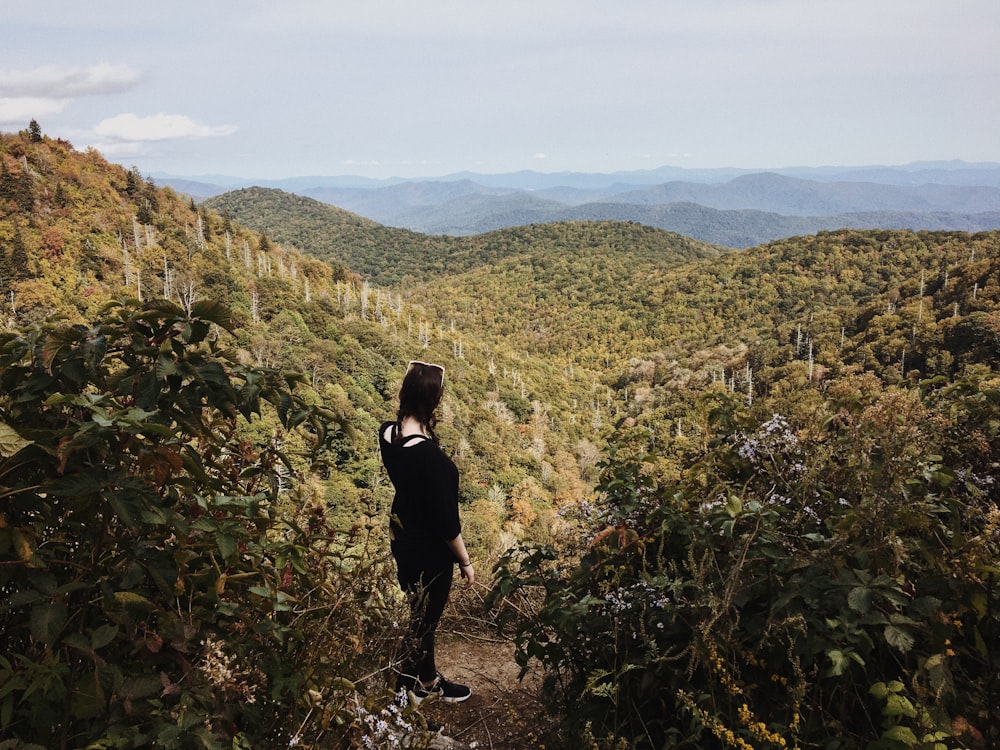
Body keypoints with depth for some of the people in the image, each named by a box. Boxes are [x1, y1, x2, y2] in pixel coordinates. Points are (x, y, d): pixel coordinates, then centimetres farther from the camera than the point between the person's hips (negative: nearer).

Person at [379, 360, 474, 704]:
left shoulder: (387, 432, -11)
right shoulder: (430, 457, -34)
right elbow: (445, 520, -24)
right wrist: (465, 561, -10)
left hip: (401, 536, 8)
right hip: (428, 549, -8)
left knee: (423, 614, 27)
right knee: (422, 621, 15)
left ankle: (428, 679, 47)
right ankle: (403, 692, 36)